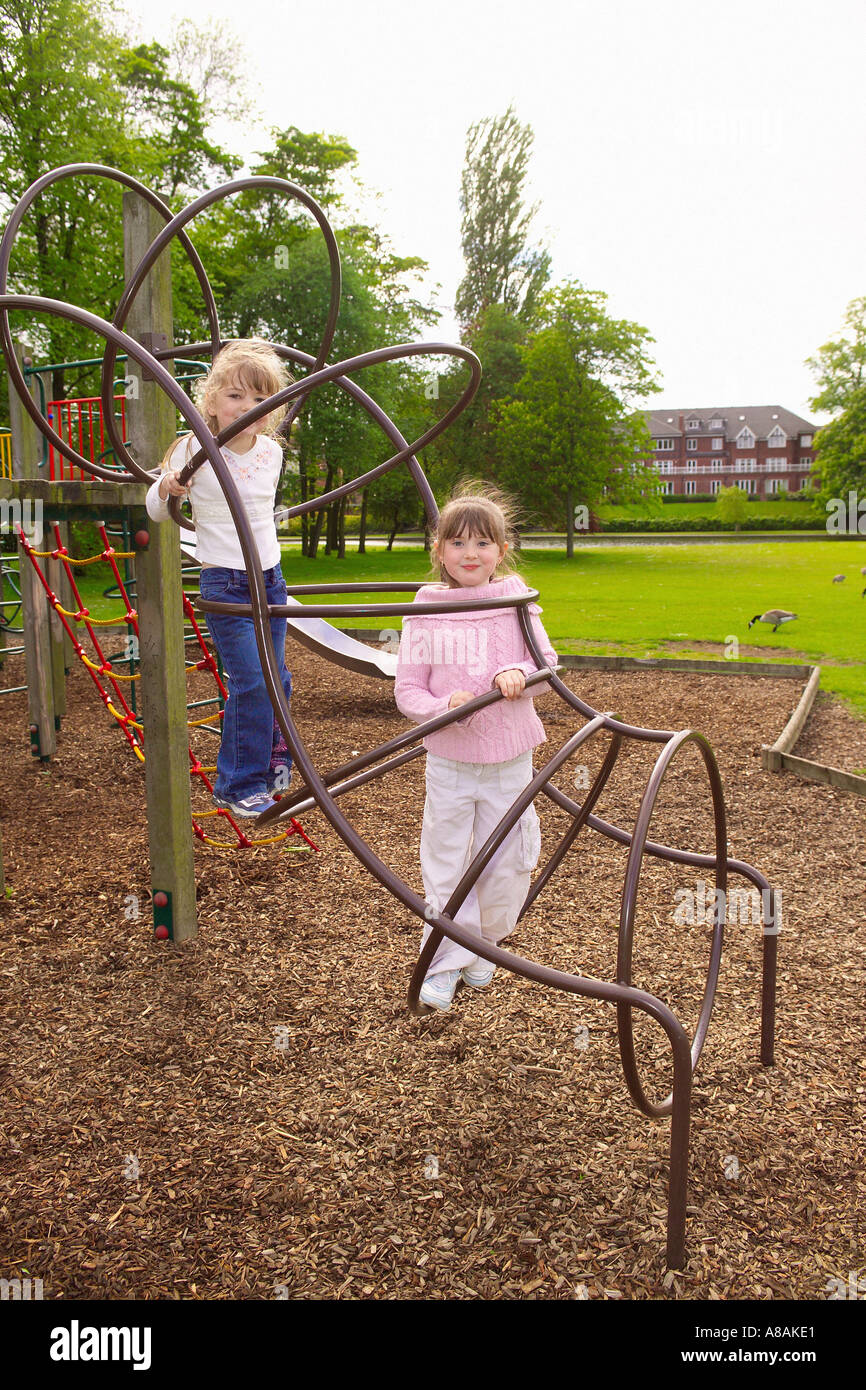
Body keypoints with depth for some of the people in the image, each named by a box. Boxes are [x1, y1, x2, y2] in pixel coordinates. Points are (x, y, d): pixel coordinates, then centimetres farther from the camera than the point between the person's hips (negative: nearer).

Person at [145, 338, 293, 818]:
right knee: (251, 682, -11)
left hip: (270, 578, 5)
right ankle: (239, 784, 4)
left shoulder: (271, 452, 2)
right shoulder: (195, 450, -11)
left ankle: (270, 758, 31)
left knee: (276, 678, 9)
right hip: (224, 583, -5)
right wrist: (167, 488, -21)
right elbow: (157, 511, -1)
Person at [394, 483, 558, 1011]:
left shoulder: (516, 601, -4)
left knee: (505, 866, 11)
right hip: (449, 760, 0)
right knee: (445, 863, 7)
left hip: (509, 759, 1)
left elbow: (548, 665, 2)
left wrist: (520, 674, -20)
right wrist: (443, 707, -24)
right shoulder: (425, 612, -5)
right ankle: (445, 964, 21)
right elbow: (407, 689, -4)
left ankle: (483, 949, 34)